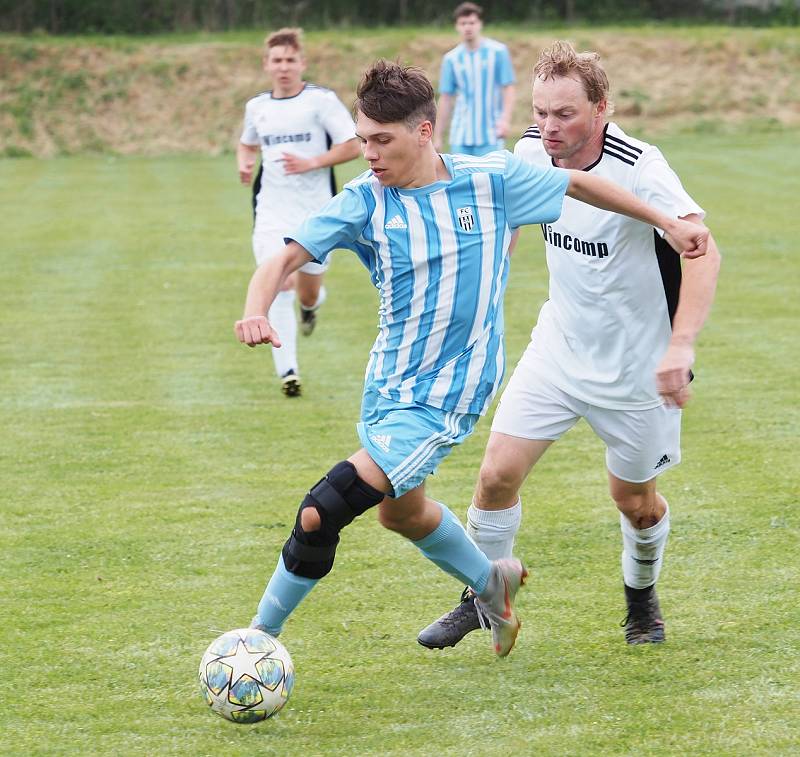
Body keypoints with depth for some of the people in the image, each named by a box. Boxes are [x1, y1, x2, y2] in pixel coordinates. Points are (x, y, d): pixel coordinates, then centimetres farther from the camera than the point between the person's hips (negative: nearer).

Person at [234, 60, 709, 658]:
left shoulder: (491, 180, -11)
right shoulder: (366, 201, -8)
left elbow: (575, 183, 6)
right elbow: (288, 257, -17)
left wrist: (667, 222, 13)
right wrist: (256, 312, -38)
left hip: (444, 395, -5)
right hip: (387, 379, 5)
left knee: (322, 512, -16)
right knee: (401, 508, 27)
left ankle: (261, 636, -3)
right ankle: (491, 584, 53)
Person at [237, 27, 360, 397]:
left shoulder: (321, 100, -6)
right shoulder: (257, 107, 8)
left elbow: (352, 146, -8)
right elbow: (247, 143, 27)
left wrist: (311, 163, -18)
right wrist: (244, 162, 4)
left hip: (315, 213, -2)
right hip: (272, 211, 2)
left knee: (308, 292, 8)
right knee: (278, 289, -14)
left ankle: (310, 305, 48)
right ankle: (287, 372, -11)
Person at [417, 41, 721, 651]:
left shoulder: (640, 168, -27)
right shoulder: (532, 154, -9)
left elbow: (702, 251, -38)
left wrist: (681, 346, -49)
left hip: (639, 365, -4)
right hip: (558, 350, 4)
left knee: (635, 500, 11)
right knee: (498, 474, -6)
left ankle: (642, 596, 41)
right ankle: (483, 599, 15)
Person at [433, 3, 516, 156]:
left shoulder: (498, 51, -2)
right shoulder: (451, 59, 5)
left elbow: (508, 89, -2)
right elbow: (446, 99, 9)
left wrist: (505, 119, -18)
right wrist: (438, 137, 8)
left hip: (490, 136, -3)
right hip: (461, 137, 3)